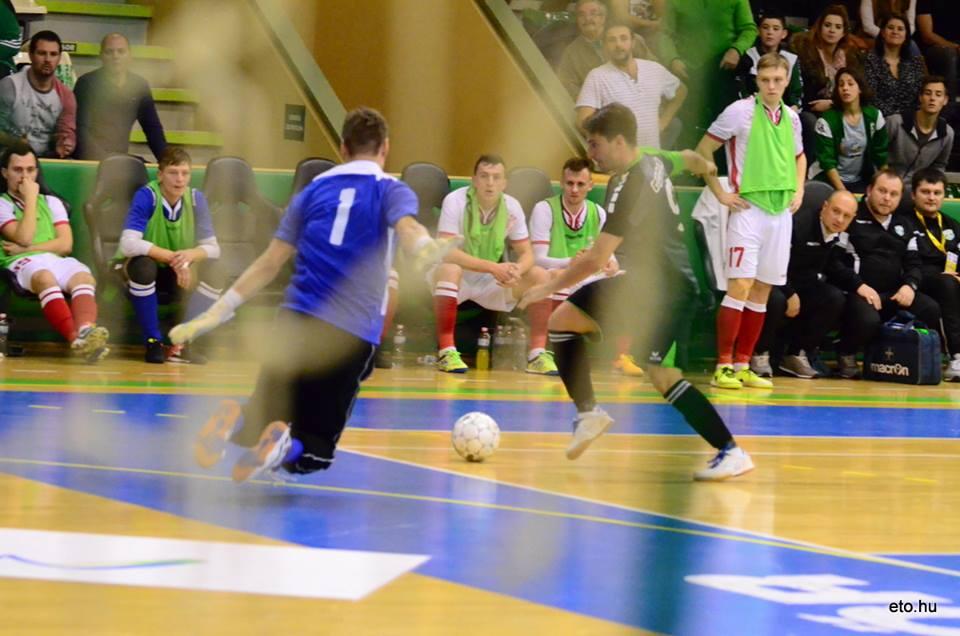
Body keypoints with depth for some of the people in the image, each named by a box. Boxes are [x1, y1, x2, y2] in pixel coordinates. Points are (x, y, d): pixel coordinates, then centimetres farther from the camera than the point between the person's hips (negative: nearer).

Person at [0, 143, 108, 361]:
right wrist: (31, 199, 1)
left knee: (84, 277, -33)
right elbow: (24, 238, -5)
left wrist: (27, 249, 0)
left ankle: (85, 332, -63)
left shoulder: (51, 202, 26)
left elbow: (66, 244, 12)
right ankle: (76, 337, -63)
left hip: (57, 260, 4)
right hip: (23, 263, -4)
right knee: (44, 276, -41)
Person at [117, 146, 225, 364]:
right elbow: (128, 244, -34)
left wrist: (190, 255, -33)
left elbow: (212, 248, -10)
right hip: (140, 267, -4)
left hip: (177, 275, 4)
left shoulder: (195, 198, -10)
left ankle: (183, 344, -16)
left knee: (214, 272, -22)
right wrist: (173, 257, -36)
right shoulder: (146, 196, -22)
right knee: (143, 266, -37)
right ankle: (153, 342, -20)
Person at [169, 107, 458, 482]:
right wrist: (428, 249, -39)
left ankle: (235, 423, -23)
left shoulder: (315, 190, 16)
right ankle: (283, 449, -28)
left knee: (262, 426, 15)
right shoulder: (391, 190, 7)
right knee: (316, 450, 10)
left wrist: (216, 314, 17)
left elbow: (269, 264, 12)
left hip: (294, 323, 2)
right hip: (351, 336, -2)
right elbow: (407, 229, -18)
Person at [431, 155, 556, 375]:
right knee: (449, 270, -38)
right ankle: (446, 351, -34)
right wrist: (493, 267, -37)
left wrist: (517, 270, -28)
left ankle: (537, 353, -9)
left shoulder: (512, 207, -6)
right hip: (458, 277, -5)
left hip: (491, 282, 5)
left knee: (540, 276, -13)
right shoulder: (455, 201, -20)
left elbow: (526, 253, -2)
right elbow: (446, 252, -29)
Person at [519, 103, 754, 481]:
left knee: (662, 376, -19)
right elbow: (687, 158, 28)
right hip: (641, 283, 10)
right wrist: (707, 167, 52)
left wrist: (549, 288, -14)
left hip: (668, 290, -10)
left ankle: (731, 452, -15)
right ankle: (588, 413, 12)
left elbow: (595, 261, -26)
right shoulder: (654, 162, 2)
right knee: (562, 319, 8)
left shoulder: (629, 189, -24)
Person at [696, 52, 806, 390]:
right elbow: (703, 149, -3)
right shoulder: (740, 111, -6)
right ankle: (723, 366, -9)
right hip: (748, 208, -6)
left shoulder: (791, 117, 11)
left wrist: (799, 189, 14)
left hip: (780, 211, 6)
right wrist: (720, 193, -6)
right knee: (740, 286, -12)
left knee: (762, 291, 6)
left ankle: (743, 365, 11)